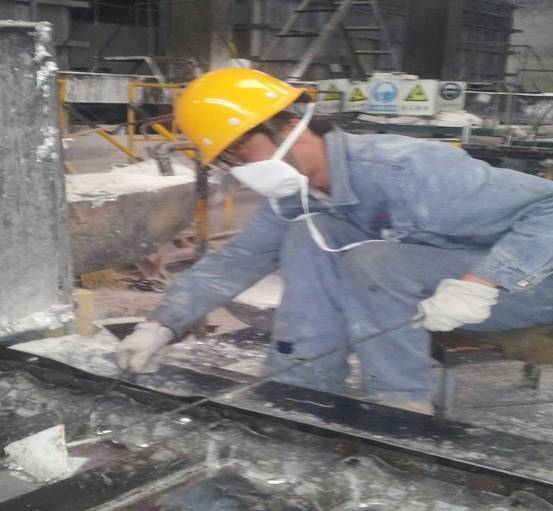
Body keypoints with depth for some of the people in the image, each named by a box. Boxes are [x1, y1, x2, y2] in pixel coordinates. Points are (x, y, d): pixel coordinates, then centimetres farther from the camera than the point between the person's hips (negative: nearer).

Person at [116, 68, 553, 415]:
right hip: (433, 287, 7)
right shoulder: (292, 197, -6)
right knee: (307, 237, -11)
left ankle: (403, 405, -15)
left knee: (373, 263, -30)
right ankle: (305, 389, -9)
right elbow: (237, 260, 4)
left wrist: (479, 284, -41)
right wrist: (162, 325, -5)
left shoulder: (406, 170, -31)